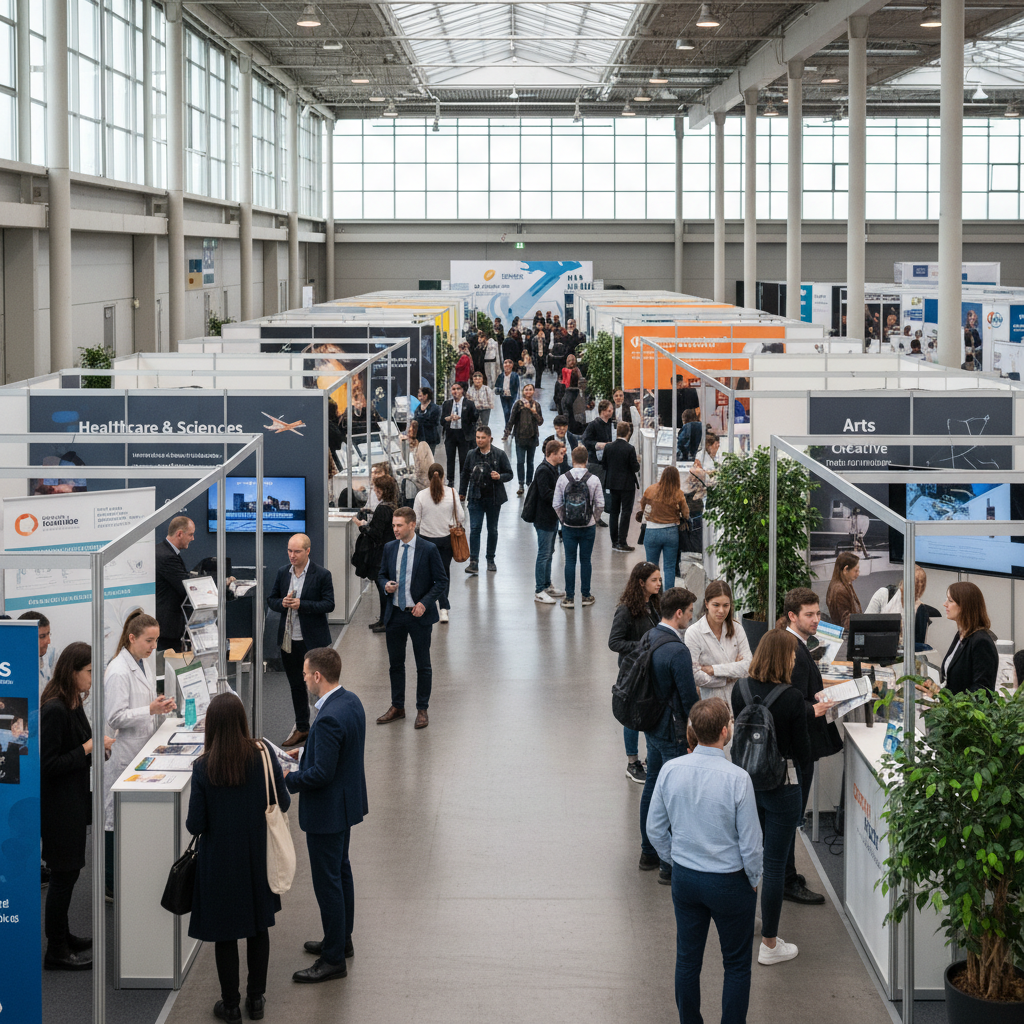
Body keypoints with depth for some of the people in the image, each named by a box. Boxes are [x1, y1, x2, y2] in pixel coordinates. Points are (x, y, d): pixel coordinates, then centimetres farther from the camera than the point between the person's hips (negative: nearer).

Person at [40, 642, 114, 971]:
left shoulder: (73, 704, 8)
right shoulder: (54, 710, -22)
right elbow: (47, 764, -23)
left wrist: (96, 747, 3)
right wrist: (87, 749, -20)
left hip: (73, 800, 10)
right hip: (58, 804, -9)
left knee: (68, 871, 18)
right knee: (64, 873, -2)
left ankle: (61, 935, 31)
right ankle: (56, 951, 7)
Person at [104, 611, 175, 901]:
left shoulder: (144, 663, 11)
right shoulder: (118, 671, -18)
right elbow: (115, 717, -20)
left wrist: (161, 706, 4)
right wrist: (151, 709, -25)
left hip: (142, 749, 9)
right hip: (122, 754, -9)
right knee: (117, 815, -2)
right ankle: (111, 885, 5)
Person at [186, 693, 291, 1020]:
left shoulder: (204, 768, -19)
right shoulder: (264, 757, -13)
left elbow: (196, 824, -14)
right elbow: (283, 803, -3)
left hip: (220, 861, -2)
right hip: (258, 858, 2)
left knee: (224, 933, 11)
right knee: (258, 926, 18)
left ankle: (230, 1005, 22)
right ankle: (256, 998, 29)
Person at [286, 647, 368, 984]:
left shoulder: (329, 719, -30)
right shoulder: (351, 701, 0)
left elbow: (321, 774, -28)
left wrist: (287, 779, -15)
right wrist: (305, 753, 12)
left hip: (327, 810, -10)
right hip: (347, 802, 10)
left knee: (327, 881, 0)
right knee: (340, 871, 23)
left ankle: (334, 959, 9)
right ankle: (342, 939, 38)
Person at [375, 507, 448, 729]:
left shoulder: (428, 550, -10)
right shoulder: (389, 548, 3)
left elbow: (441, 582, -7)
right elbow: (382, 574, 16)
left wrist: (425, 603, -17)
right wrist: (386, 585, -8)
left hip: (419, 614, -4)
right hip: (394, 614, 4)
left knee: (423, 665, 5)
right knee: (395, 663, 12)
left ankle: (422, 710, 15)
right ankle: (397, 707, 25)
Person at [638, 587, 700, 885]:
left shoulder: (649, 638, 2)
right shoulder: (677, 651, -25)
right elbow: (690, 700, -22)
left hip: (652, 726, 9)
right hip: (674, 734, -9)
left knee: (652, 787, 18)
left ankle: (649, 853, 30)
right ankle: (670, 866, 5)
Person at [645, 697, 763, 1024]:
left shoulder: (671, 770, -10)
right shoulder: (737, 778, -23)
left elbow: (655, 829, 1)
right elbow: (751, 842, -16)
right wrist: (754, 880, 1)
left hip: (684, 878, 4)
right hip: (729, 881, -4)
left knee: (687, 959, 17)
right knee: (736, 964, 11)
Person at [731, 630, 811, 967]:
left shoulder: (741, 690, -5)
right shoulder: (791, 698, -20)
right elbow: (803, 752, -12)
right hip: (781, 786, -5)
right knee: (775, 864, 3)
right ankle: (769, 944, 9)